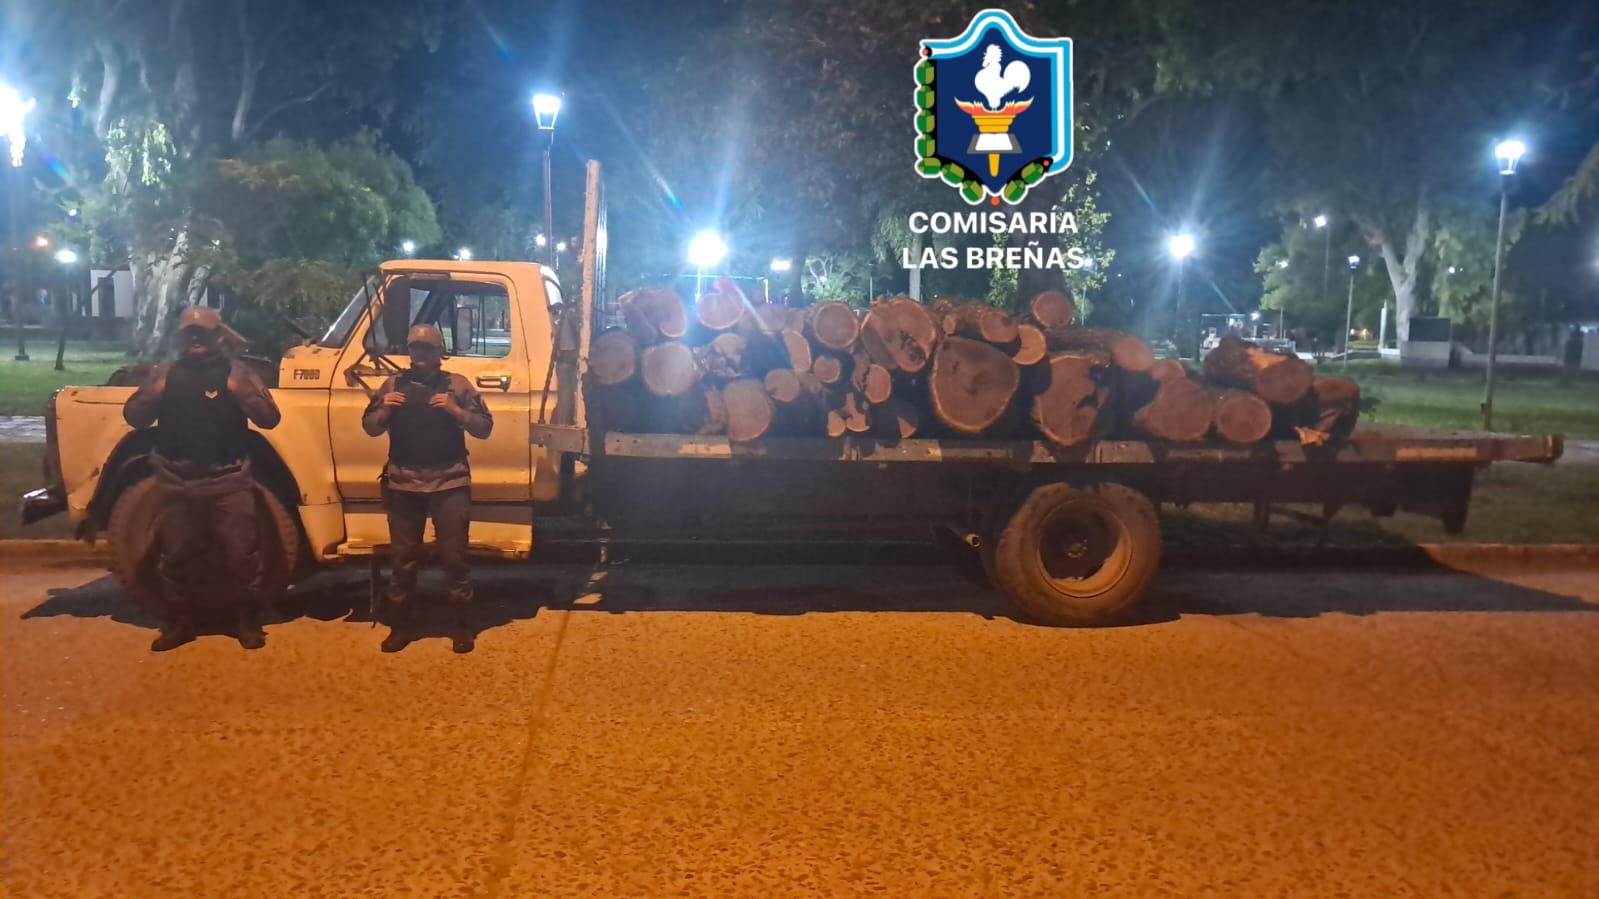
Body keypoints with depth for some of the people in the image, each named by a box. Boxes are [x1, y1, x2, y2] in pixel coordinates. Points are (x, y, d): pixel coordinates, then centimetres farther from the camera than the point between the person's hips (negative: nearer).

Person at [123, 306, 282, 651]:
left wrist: (242, 393, -22)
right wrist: (152, 395, -13)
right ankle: (177, 624, 25)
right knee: (177, 557, 11)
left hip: (228, 482, -3)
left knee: (242, 555, -1)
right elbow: (133, 416, 7)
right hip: (177, 483, 3)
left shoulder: (237, 372, 1)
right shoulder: (164, 373, 9)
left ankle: (250, 623, 12)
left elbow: (269, 418, -5)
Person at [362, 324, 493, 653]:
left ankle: (462, 625, 12)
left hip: (450, 481, -2)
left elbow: (484, 428, -2)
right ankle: (401, 625, 20)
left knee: (454, 556, 1)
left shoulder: (457, 385, 3)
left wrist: (455, 410, -17)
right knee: (403, 557, 9)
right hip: (403, 482, 2)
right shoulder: (394, 384, 10)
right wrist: (384, 409, -10)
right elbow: (370, 427, 11)